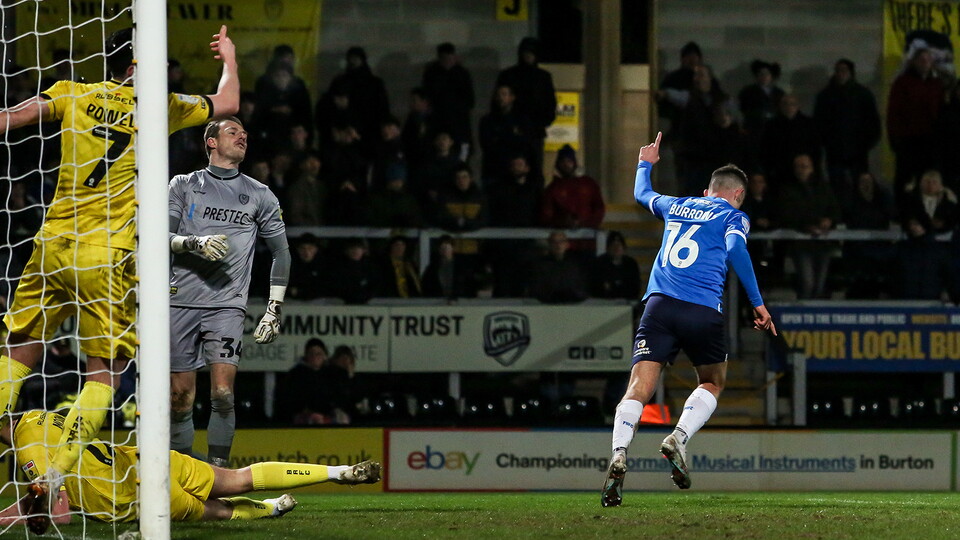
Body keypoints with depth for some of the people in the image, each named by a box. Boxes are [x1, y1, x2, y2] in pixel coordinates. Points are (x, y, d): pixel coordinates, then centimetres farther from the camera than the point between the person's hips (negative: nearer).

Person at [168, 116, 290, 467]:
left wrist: (274, 310, 12)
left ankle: (218, 471, -12)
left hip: (227, 304, 0)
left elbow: (281, 252, 18)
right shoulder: (184, 186, 12)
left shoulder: (260, 195, 14)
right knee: (179, 395, -1)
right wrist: (195, 243, -18)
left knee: (222, 392, -16)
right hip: (181, 302, 0)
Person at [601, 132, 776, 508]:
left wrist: (646, 163, 65)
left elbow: (642, 194, 45)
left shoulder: (676, 206, 25)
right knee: (713, 382, 20)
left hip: (659, 306, 3)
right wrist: (757, 304, -8)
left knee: (639, 386, -9)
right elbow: (735, 249, -9)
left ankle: (619, 456, -33)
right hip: (703, 312, -3)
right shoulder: (733, 216, 11)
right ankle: (678, 438, -4)